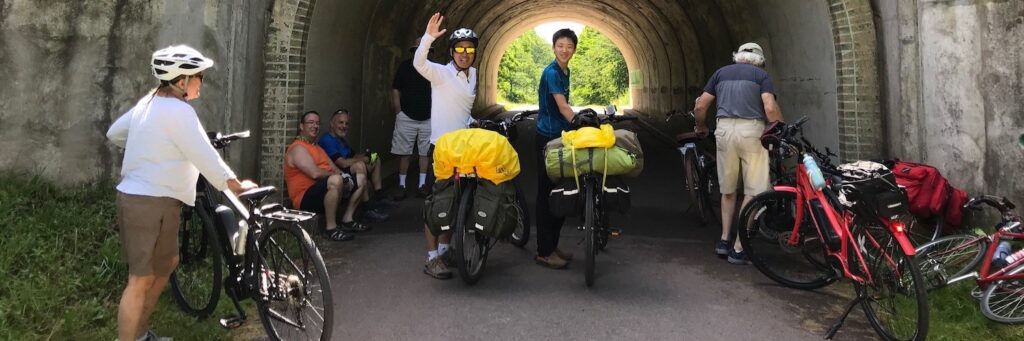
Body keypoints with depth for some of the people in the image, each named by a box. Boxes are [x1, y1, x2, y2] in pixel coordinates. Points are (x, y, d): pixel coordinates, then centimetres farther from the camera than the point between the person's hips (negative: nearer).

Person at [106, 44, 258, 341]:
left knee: (167, 263, 21)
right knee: (141, 279, -4)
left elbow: (113, 133, 22)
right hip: (152, 202, -10)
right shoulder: (178, 110, -18)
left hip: (135, 196, 10)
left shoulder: (148, 102, 11)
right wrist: (236, 186, -11)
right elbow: (205, 156, -20)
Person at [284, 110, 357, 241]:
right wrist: (338, 175, -8)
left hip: (324, 193, 10)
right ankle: (331, 228, -28)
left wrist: (343, 175, -7)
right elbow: (315, 173, -22)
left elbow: (334, 169, 17)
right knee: (335, 180, -36)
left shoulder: (317, 148, 24)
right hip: (305, 198, -10)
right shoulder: (298, 148, -9)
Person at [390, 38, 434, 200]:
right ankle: (401, 185, 8)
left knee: (425, 152, 6)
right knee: (404, 153, 1)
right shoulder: (405, 66, -1)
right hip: (407, 118, -2)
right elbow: (395, 91, 0)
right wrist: (399, 113, -5)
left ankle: (422, 185, 13)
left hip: (428, 119, 2)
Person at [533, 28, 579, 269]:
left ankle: (552, 245, 22)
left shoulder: (565, 72, 14)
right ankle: (544, 252, 2)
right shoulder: (551, 73, -14)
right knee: (547, 195, -5)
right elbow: (563, 108, -23)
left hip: (561, 137, 9)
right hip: (548, 139, -9)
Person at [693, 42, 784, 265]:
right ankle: (738, 249, 1)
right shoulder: (760, 74, 8)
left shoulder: (721, 73, 17)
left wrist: (701, 127, 29)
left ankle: (724, 240, 18)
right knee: (753, 192, 2)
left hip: (725, 130, 4)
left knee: (728, 190, 18)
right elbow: (770, 108, -7)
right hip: (751, 130, -3)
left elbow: (700, 107, 12)